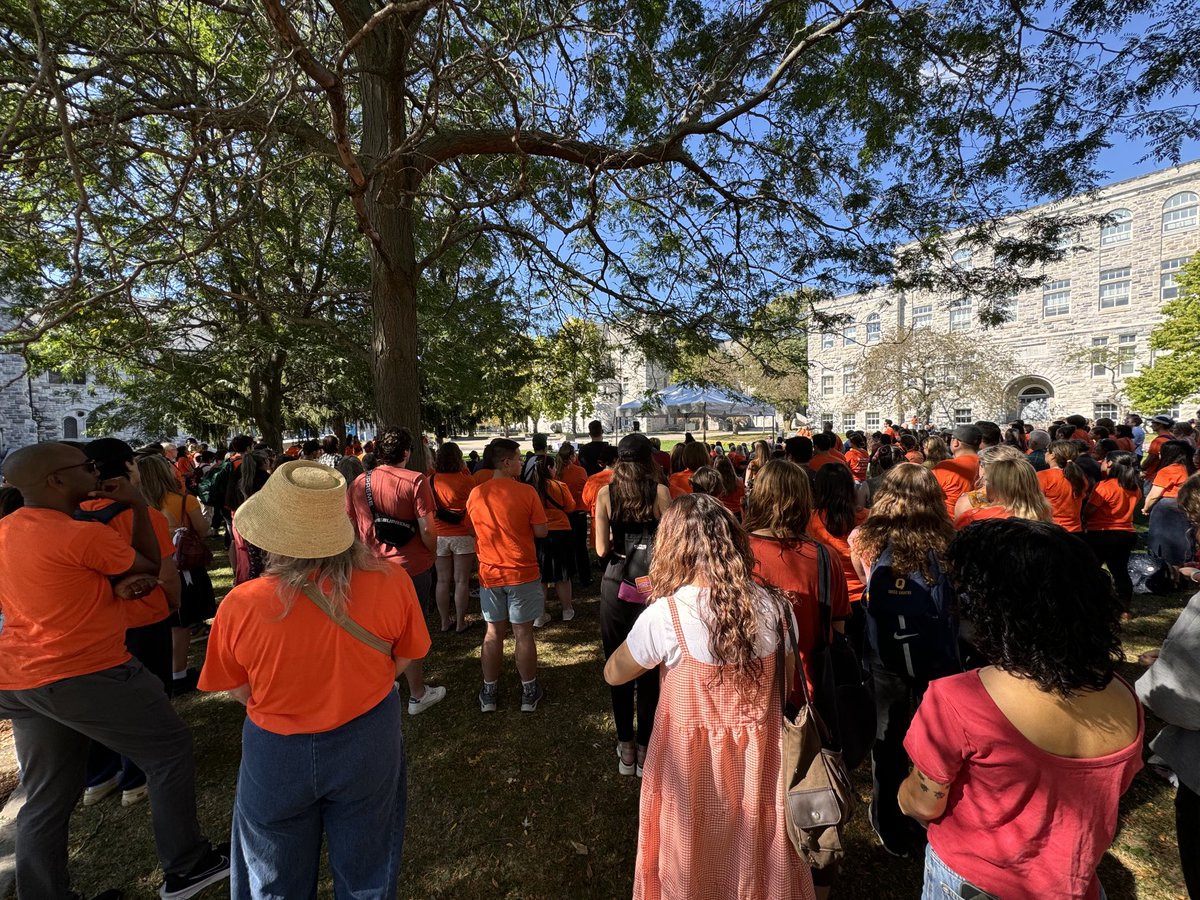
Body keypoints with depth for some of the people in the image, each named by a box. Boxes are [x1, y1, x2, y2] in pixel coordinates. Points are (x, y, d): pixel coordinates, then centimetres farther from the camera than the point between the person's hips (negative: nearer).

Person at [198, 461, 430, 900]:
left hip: (278, 754, 0)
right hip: (368, 745, 1)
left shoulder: (240, 606, -27)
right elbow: (401, 661, -8)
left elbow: (239, 691, -8)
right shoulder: (391, 580, -26)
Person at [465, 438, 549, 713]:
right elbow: (541, 531, -10)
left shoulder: (475, 494, -2)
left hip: (489, 574, 4)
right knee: (523, 633, 8)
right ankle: (529, 693, 23)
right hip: (522, 573, -4)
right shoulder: (526, 492, -14)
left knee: (493, 633, 16)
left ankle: (489, 693, 28)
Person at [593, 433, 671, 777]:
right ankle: (645, 748, 25)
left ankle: (626, 748, 27)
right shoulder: (660, 491, -7)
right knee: (650, 666, 13)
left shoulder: (605, 493, -4)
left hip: (616, 583, 1)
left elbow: (602, 549, -7)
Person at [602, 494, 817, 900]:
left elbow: (613, 674, -8)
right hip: (757, 765, 3)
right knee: (755, 859, 29)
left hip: (693, 768, -3)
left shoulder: (665, 615, -24)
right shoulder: (772, 607, -14)